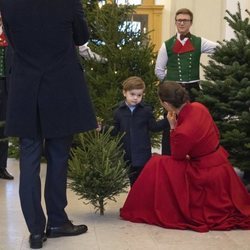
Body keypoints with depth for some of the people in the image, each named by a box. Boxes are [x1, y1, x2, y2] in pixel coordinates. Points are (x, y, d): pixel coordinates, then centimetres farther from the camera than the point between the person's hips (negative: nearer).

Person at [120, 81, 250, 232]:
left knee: (157, 165, -3)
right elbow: (216, 133, 7)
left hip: (207, 175, -8)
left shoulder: (183, 132, -31)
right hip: (221, 162, 8)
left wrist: (173, 127, -8)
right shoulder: (198, 108, -9)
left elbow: (177, 156, -9)